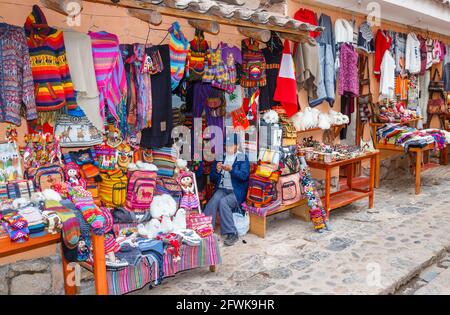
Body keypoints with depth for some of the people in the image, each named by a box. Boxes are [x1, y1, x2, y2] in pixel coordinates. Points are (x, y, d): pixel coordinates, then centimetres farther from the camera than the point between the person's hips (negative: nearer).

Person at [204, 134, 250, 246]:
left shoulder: (243, 158, 2)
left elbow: (244, 175, -11)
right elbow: (212, 178, 13)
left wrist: (231, 170, -25)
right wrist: (217, 171, -8)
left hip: (236, 191, -3)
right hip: (222, 189, 4)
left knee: (223, 202, -31)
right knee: (214, 200, -29)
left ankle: (232, 233, -22)